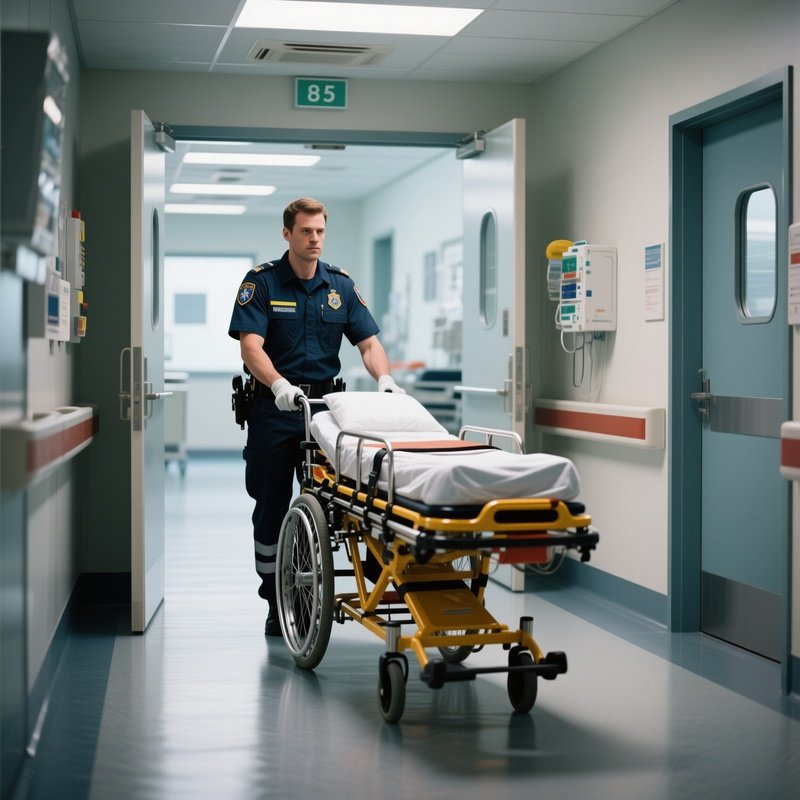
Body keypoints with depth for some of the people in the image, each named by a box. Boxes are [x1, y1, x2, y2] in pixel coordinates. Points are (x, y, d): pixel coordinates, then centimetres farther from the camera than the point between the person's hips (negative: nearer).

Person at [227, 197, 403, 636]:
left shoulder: (340, 284, 6)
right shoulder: (262, 282, -5)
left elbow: (368, 341, 3)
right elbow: (250, 345, -15)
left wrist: (385, 379, -17)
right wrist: (279, 384, -33)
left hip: (325, 402, 3)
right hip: (273, 407, -3)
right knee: (272, 506, 3)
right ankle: (276, 602, 13)